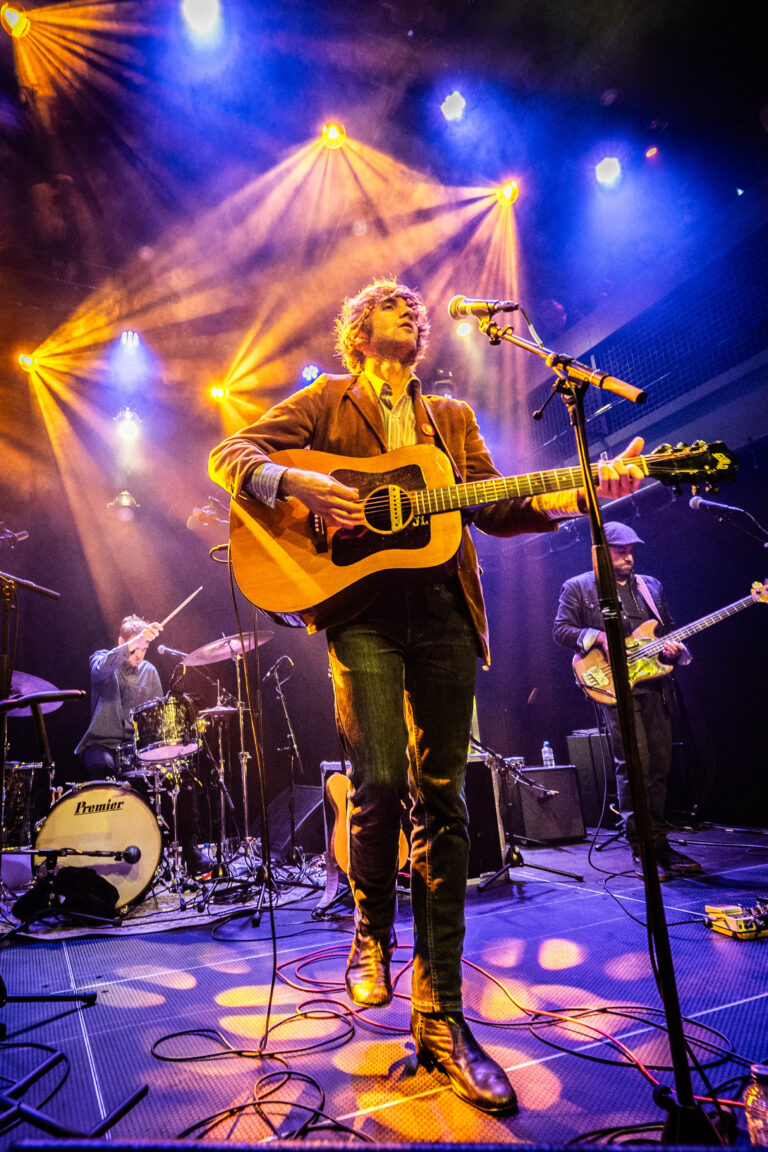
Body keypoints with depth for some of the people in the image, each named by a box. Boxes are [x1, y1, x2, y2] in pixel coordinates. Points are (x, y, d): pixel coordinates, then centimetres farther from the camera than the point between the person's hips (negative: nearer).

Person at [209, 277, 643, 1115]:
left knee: (440, 801, 0)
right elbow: (229, 456, 6)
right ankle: (371, 933, 22)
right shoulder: (325, 403, 15)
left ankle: (440, 1018, 12)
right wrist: (296, 484, -15)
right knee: (382, 780, -12)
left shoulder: (451, 418, 24)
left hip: (444, 613, 3)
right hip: (363, 608, -2)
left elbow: (498, 509, 15)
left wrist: (587, 490, 1)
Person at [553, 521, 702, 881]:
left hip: (654, 685, 5)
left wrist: (674, 647, 0)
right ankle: (641, 851, -1)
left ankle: (659, 843, 19)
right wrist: (599, 637, -16)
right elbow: (561, 630, -2)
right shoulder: (577, 588, 6)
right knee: (634, 764, -10)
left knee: (660, 766, 6)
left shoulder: (651, 586, 20)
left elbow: (668, 628, 22)